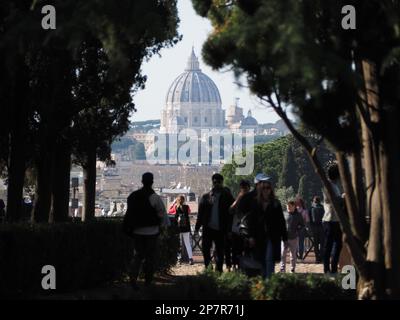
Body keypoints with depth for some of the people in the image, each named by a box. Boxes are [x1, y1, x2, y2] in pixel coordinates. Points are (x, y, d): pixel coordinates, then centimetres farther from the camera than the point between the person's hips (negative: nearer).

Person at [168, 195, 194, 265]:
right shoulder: (187, 207, -4)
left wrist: (173, 203, 11)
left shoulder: (175, 207, -6)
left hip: (178, 228, -1)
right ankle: (190, 258, 0)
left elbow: (169, 211, 12)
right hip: (186, 228, 1)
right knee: (187, 243, 9)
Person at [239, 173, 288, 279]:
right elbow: (250, 220, 2)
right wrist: (250, 236, -5)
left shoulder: (275, 204, 3)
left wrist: (284, 237, 1)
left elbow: (281, 221, 4)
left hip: (273, 236, -1)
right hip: (259, 237, 1)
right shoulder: (254, 203, 3)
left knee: (269, 259, -9)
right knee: (261, 260, 6)